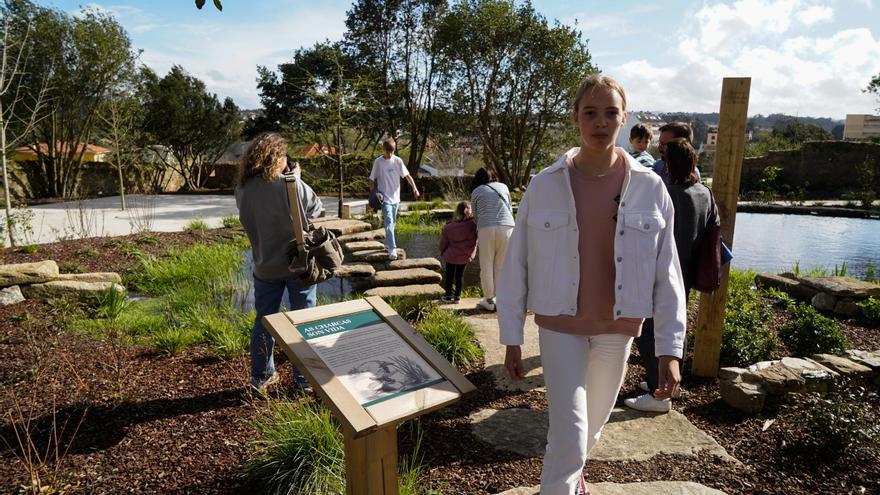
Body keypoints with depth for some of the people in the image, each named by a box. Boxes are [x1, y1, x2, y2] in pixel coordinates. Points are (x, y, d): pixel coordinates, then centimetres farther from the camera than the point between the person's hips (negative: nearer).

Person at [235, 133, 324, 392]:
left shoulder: (242, 191, -7)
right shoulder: (292, 185, -19)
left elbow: (250, 222, 6)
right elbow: (316, 208, -4)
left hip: (265, 267, 3)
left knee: (264, 321, 16)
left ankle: (261, 377, 28)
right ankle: (305, 377, 22)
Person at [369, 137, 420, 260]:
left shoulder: (398, 161, 1)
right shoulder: (378, 162, -4)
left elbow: (407, 175, -5)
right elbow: (372, 180, 1)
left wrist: (414, 188, -19)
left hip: (395, 198, 4)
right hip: (385, 198, -4)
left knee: (392, 223, 15)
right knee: (389, 223, -15)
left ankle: (388, 243, 34)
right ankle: (392, 249, -20)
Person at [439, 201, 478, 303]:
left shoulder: (449, 227, -15)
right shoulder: (474, 224, -19)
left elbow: (443, 242, -4)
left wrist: (442, 252, 11)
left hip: (452, 255, -1)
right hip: (466, 256, 1)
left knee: (449, 275, 15)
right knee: (460, 275, 17)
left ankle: (448, 295, 22)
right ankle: (457, 296, 22)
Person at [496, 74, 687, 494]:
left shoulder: (649, 188, -7)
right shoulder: (545, 185, -10)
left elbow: (666, 273, -4)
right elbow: (516, 264, -5)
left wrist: (670, 349, -7)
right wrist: (511, 339, -3)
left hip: (617, 331, 2)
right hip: (560, 329, -2)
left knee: (593, 425, 21)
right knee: (569, 437, -5)